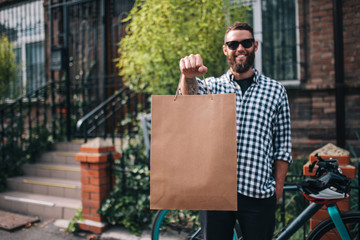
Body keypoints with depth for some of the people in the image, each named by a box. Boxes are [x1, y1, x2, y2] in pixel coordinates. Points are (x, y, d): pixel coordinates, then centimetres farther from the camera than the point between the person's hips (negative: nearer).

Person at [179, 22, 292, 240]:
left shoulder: (276, 90, 7)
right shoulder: (213, 86, 6)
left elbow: (283, 146, 7)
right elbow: (192, 93, -18)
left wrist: (278, 188, 2)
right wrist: (189, 75, -40)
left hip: (259, 194, 0)